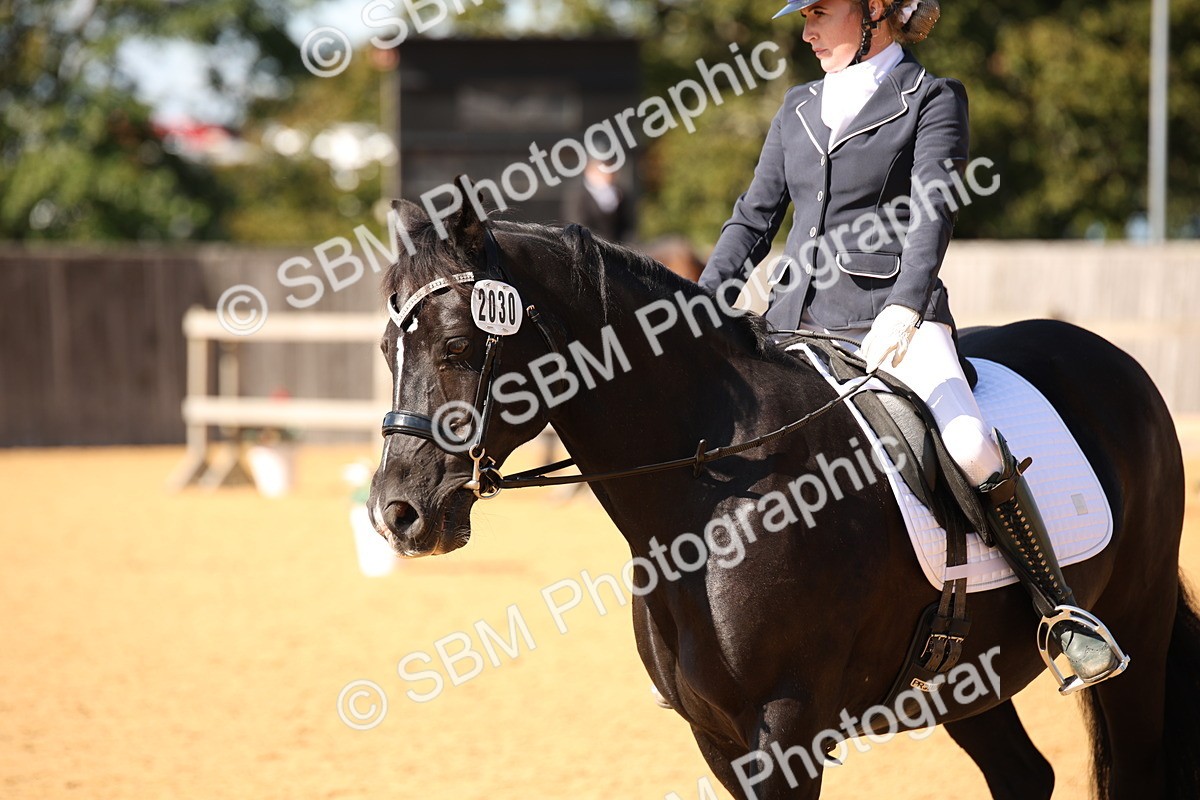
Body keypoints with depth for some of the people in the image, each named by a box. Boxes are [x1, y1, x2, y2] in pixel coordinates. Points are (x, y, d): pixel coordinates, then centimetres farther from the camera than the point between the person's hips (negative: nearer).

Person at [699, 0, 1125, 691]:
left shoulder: (932, 100, 0)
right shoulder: (800, 108, 17)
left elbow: (932, 213, -13)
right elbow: (755, 219, 20)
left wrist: (901, 311, -28)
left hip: (895, 320, -6)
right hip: (795, 322, 6)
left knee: (975, 449, -28)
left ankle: (1064, 611, -18)